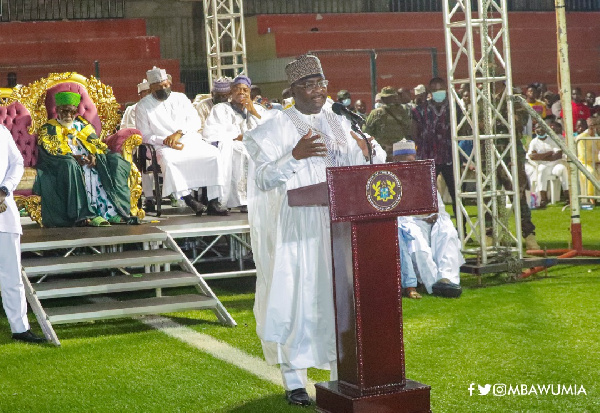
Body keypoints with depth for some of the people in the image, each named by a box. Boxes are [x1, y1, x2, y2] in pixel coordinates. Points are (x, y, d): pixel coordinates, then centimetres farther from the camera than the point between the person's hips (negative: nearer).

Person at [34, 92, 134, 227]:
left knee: (114, 159, -18)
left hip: (88, 161, 4)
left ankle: (110, 210, -33)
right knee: (70, 165, -39)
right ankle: (84, 215, -48)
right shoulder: (48, 129, 11)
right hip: (59, 166, -4)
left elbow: (97, 144, 13)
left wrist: (94, 155, -11)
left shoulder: (82, 125, 23)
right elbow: (50, 151, -6)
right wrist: (74, 157, -20)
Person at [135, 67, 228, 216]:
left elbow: (195, 121, 7)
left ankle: (213, 202, -24)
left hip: (190, 141, 3)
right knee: (167, 160, -39)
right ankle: (188, 198, -35)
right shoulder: (143, 106, 7)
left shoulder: (180, 98, 16)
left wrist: (179, 133, -13)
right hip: (164, 147, -3)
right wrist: (165, 141, -15)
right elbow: (144, 136, 2)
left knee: (214, 154, -22)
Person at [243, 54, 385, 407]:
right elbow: (262, 179, -10)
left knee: (340, 296, 7)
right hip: (297, 228, -5)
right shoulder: (277, 127, -2)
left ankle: (342, 374, 16)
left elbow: (366, 167, 14)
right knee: (297, 296, -3)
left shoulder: (340, 124, 13)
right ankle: (295, 380, 5)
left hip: (338, 225, 5)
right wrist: (295, 155, -23)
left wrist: (367, 149, -8)